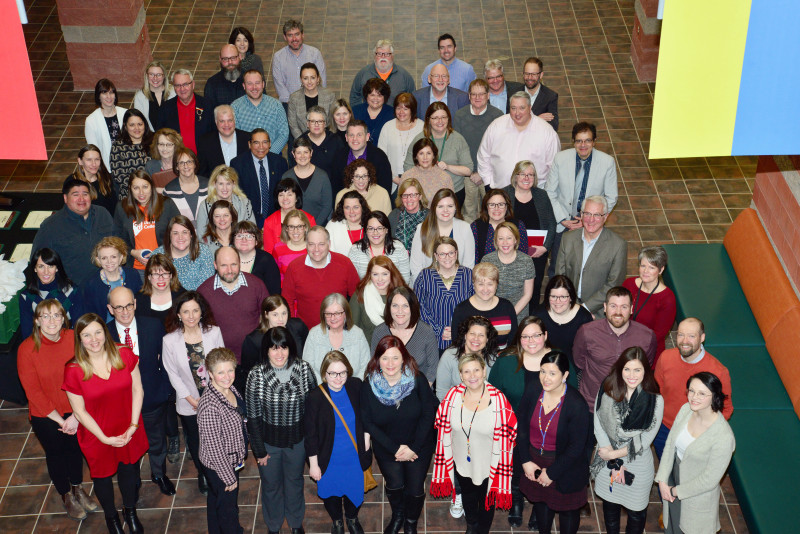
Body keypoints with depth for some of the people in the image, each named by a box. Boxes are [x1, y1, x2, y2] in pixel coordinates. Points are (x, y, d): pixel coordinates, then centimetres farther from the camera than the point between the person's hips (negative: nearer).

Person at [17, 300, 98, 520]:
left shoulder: (74, 339, -17)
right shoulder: (27, 349, -21)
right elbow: (33, 392, -16)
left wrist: (76, 416, -16)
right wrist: (60, 420, -14)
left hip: (74, 410, 2)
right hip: (45, 416, -2)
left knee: (75, 448, 22)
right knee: (56, 454, 19)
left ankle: (78, 489, 49)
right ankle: (66, 496, 44)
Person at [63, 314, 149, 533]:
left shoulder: (124, 355, -15)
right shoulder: (74, 371, -21)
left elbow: (137, 390, -6)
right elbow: (79, 411, -13)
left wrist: (133, 425, -12)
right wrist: (105, 438, -13)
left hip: (128, 431, 2)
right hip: (97, 436, -2)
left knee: (128, 469, 23)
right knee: (103, 476, 20)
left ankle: (130, 511, 52)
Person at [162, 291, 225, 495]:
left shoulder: (214, 332, -11)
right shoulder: (170, 341, -13)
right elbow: (172, 374, -5)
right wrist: (192, 400, -10)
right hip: (189, 403, 0)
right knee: (196, 442, 17)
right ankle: (202, 475, 44)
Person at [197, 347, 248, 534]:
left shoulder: (231, 389, -7)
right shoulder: (209, 405, -34)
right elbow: (214, 448, -28)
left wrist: (241, 455, 17)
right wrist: (229, 478, -19)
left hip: (232, 461, 8)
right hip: (219, 465, -8)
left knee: (215, 501, 29)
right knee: (228, 507, 14)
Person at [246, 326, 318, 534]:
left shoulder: (304, 369, -17)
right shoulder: (256, 375, -21)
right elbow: (253, 417, -13)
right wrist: (259, 450, -8)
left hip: (297, 439, 1)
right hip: (269, 441, -1)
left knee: (295, 481, 25)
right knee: (271, 485, 21)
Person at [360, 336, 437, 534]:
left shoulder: (417, 380, -18)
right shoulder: (369, 386, -16)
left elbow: (429, 413, -13)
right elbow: (368, 423, -12)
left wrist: (414, 448, -17)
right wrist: (395, 448, -17)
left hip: (419, 448, -1)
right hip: (386, 450, 1)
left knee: (415, 490, 10)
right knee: (394, 486, 17)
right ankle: (397, 516, 49)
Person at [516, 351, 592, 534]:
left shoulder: (576, 405, -28)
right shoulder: (532, 389, -15)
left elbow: (576, 447, -20)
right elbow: (521, 424, -4)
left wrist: (552, 473, -14)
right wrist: (526, 461, -7)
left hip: (564, 466, -4)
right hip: (534, 460, 4)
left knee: (567, 509, 17)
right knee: (540, 501, 27)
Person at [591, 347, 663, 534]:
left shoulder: (655, 401, -22)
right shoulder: (608, 389, -13)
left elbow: (644, 441, -16)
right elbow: (598, 424, -11)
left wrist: (614, 454, -13)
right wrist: (610, 456, -16)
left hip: (638, 465, -3)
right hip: (607, 461, 3)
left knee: (636, 511, 16)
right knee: (609, 503, 26)